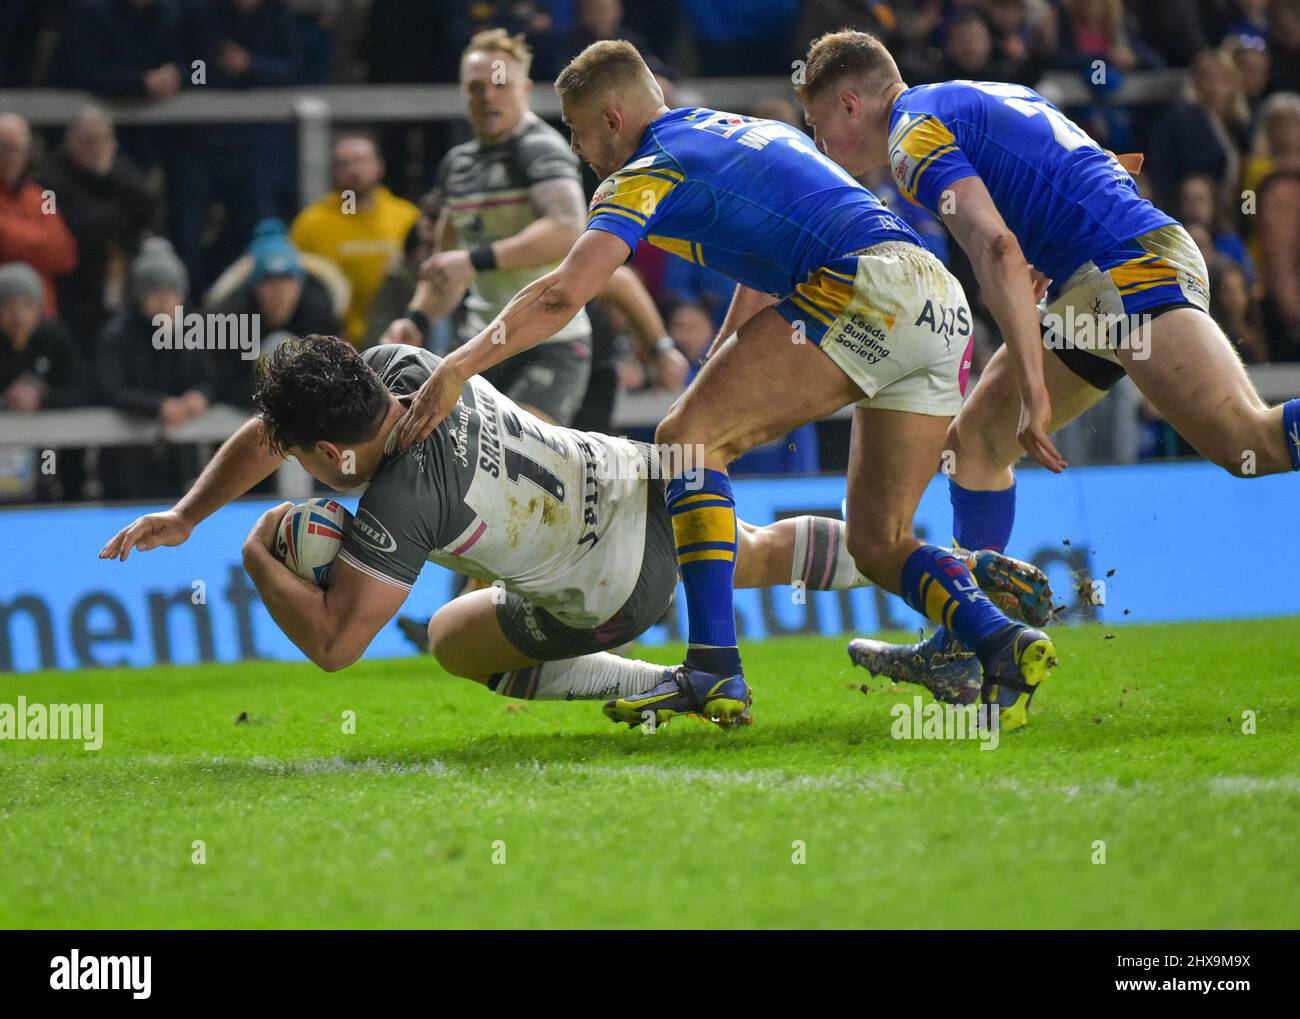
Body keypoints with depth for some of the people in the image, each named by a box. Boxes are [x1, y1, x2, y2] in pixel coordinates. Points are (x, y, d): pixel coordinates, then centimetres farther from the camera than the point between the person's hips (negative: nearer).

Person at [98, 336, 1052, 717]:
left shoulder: (402, 502, -34)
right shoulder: (395, 366, -14)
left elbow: (332, 642, -32)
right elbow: (267, 432, 0)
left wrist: (263, 556, -19)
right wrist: (185, 515, -6)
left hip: (613, 593, -7)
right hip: (643, 484, 7)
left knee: (455, 640, 12)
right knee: (765, 554, 31)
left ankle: (658, 687, 2)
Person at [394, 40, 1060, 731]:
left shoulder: (649, 175, 2)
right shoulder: (742, 131, 30)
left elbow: (564, 293, -11)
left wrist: (456, 368, -11)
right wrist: (715, 383, 34)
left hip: (866, 286, -9)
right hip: (945, 308, 9)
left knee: (688, 437, -3)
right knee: (877, 543, 14)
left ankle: (715, 668, -13)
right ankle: (1004, 643, -9)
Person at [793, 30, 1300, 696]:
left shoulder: (916, 131, -4)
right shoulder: (984, 99, 27)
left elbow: (998, 250, -18)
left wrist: (1033, 387, -21)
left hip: (1129, 267, -10)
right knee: (975, 439, 15)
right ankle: (963, 647, 17)